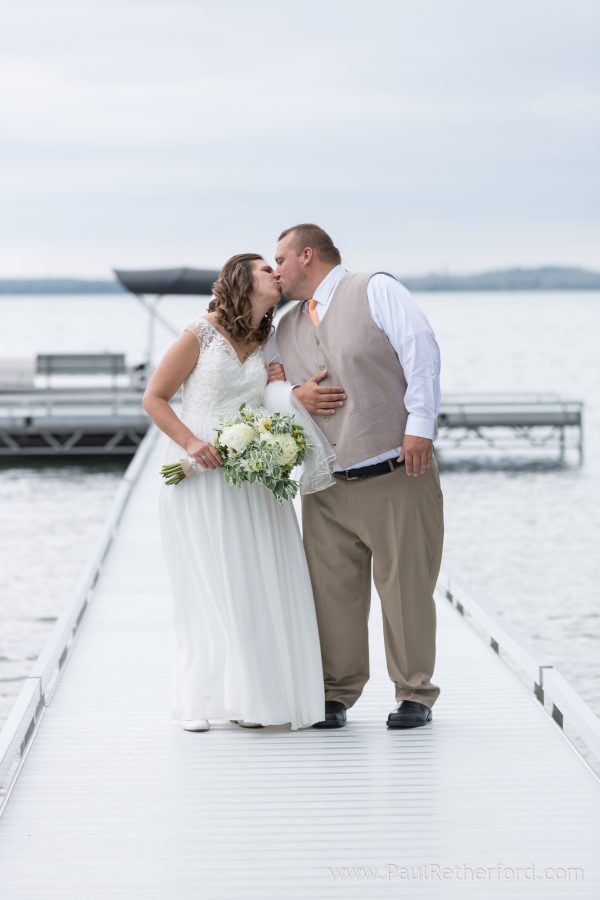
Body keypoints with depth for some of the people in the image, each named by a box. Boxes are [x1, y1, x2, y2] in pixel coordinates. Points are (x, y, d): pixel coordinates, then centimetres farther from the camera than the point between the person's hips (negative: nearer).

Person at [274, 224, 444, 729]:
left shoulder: (376, 290, 1)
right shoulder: (288, 328, 19)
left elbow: (421, 352, -9)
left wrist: (420, 424, -18)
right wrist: (296, 397, 2)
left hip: (398, 476, -5)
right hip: (327, 487, 5)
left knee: (406, 586, 0)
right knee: (332, 590, 2)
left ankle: (415, 695, 9)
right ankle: (336, 694, 11)